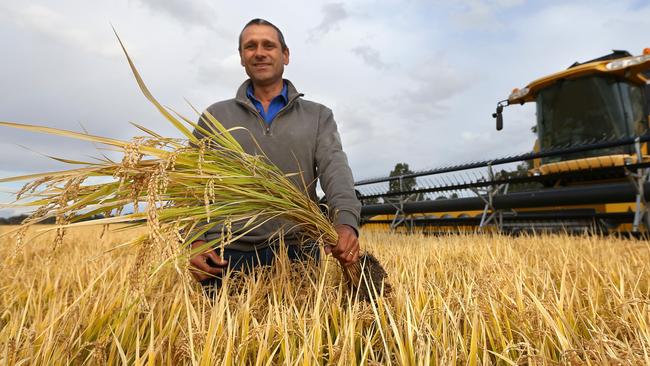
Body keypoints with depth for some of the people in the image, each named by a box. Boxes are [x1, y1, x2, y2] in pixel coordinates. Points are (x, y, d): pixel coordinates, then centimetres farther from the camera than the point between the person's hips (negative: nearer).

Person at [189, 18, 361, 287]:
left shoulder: (318, 116, 10)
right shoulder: (215, 116, 13)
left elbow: (335, 168, -6)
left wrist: (346, 221, -25)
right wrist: (195, 241, -7)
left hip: (297, 251, 0)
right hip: (227, 253, 1)